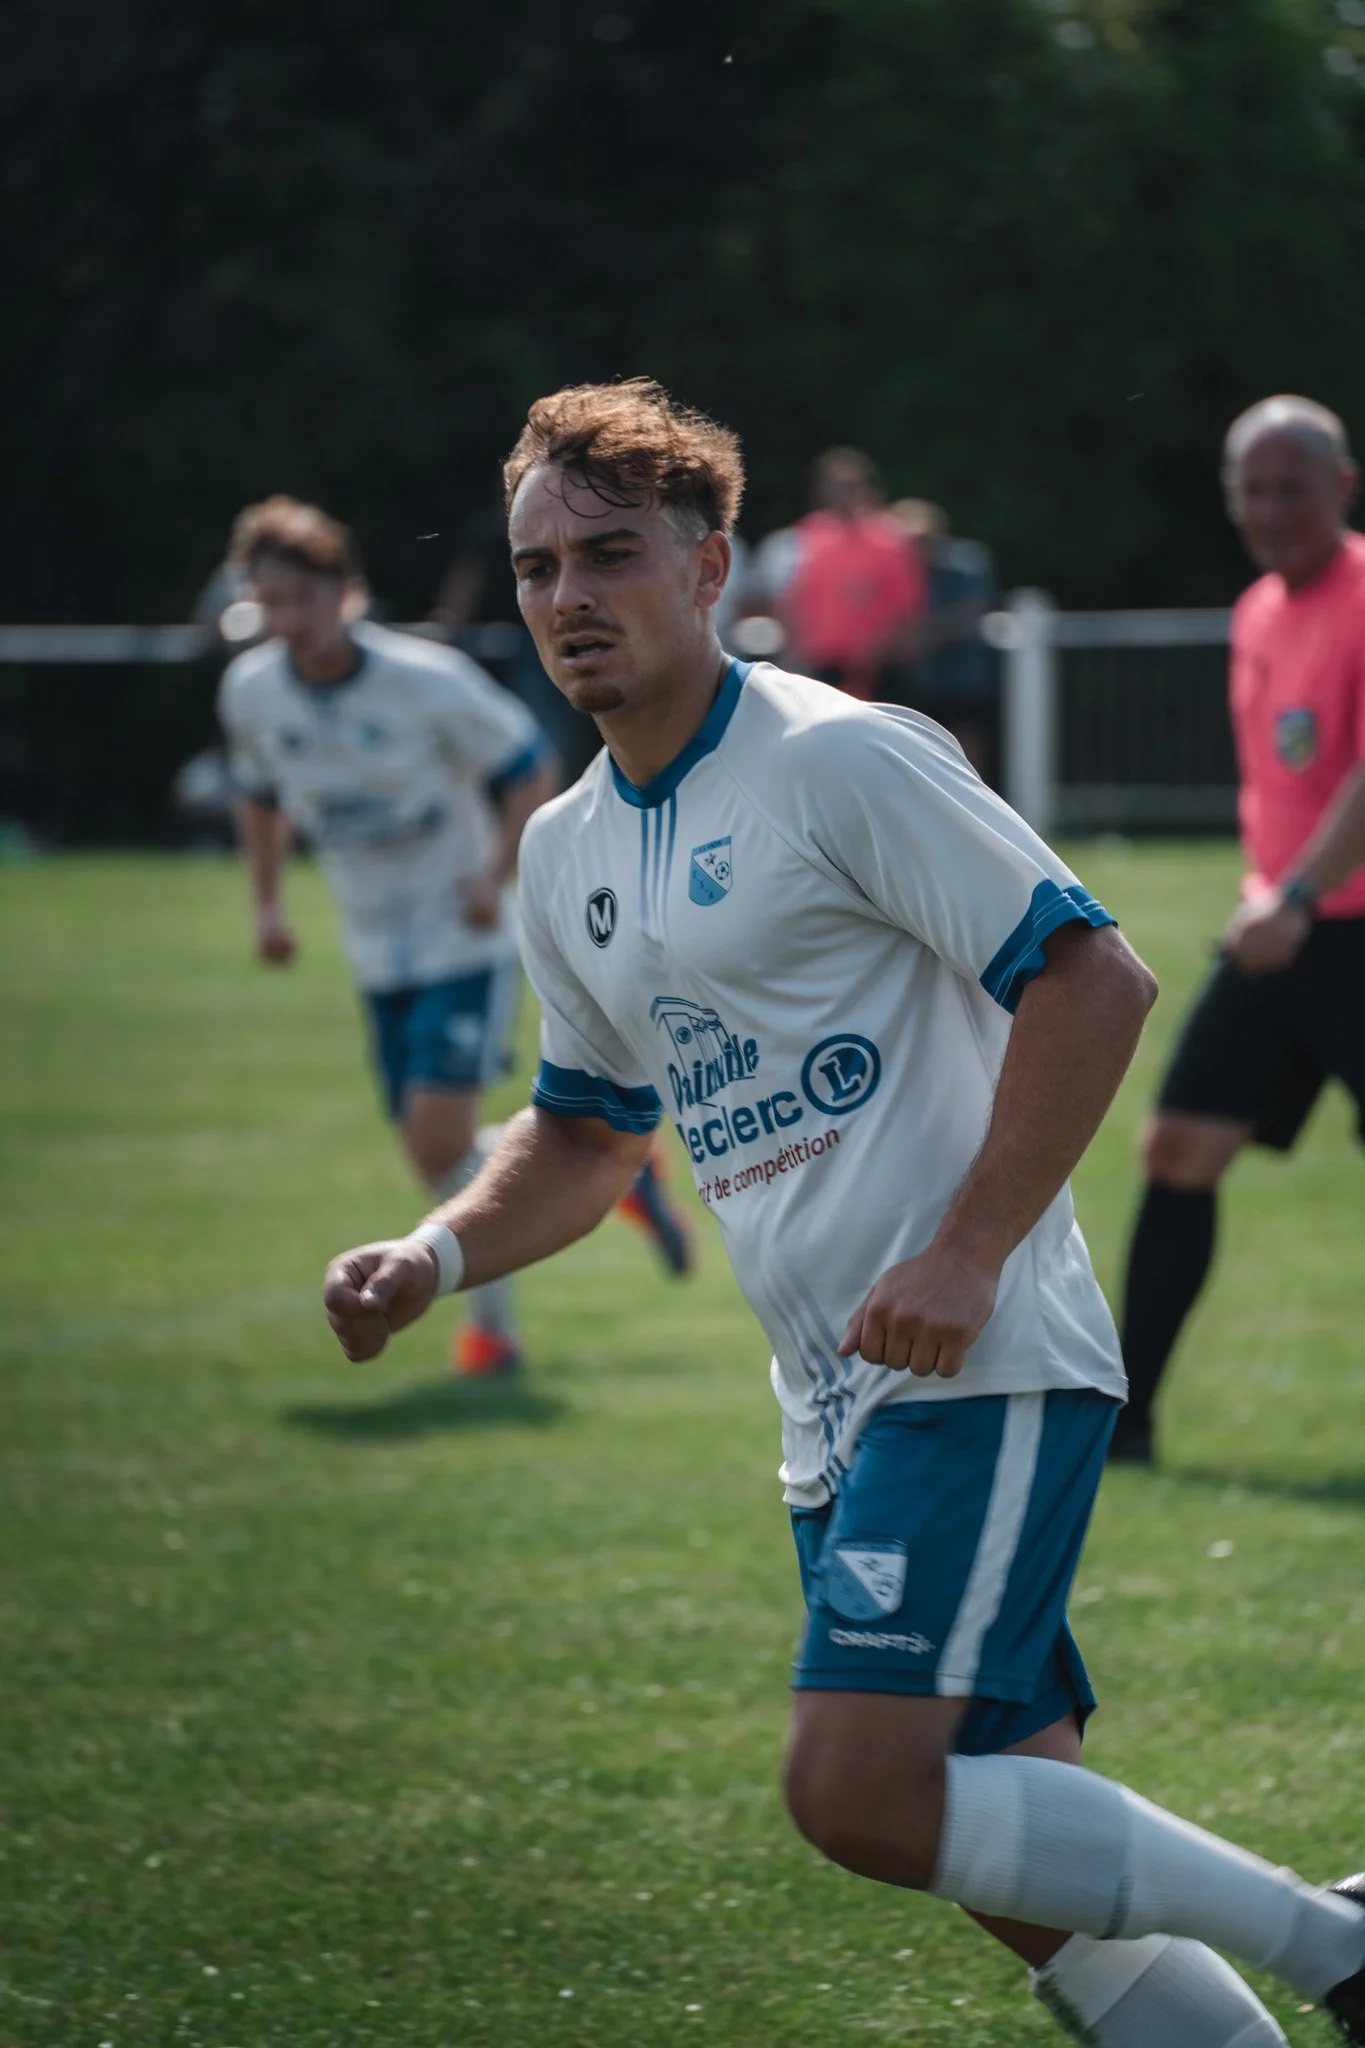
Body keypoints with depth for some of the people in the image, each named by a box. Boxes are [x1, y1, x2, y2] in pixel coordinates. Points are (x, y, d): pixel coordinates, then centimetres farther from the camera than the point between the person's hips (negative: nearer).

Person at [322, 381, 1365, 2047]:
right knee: (1025, 1865, 5)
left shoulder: (837, 759, -9)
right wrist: (433, 1257, 9)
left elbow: (1094, 979, -12)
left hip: (981, 1369, -8)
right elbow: (589, 1129, 28)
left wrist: (969, 1254, -19)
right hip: (836, 1409, 8)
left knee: (858, 1794, -20)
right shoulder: (567, 855, 16)